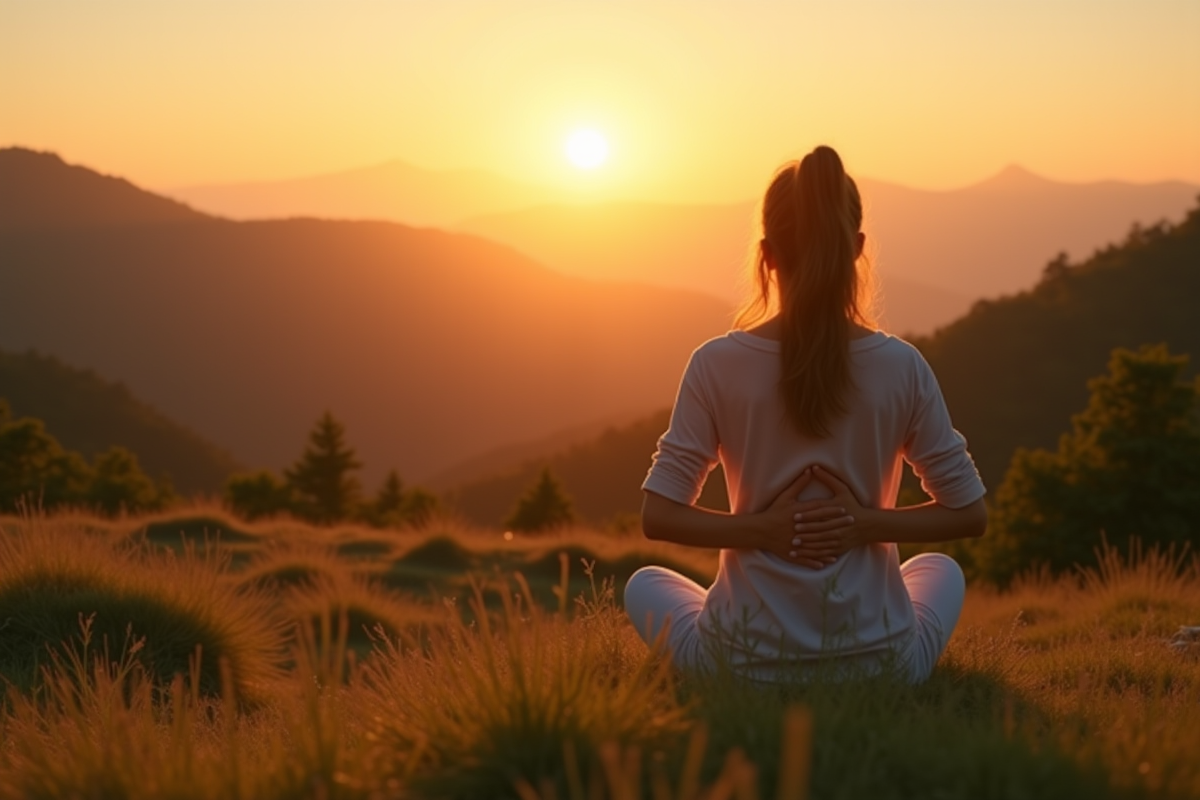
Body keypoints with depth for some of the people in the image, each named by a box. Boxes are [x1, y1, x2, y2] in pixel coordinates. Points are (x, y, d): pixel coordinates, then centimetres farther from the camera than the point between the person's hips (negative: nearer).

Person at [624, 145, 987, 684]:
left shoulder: (718, 365, -10)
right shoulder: (901, 367, -8)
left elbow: (658, 516, -9)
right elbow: (969, 514, -3)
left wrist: (759, 529, -10)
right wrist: (869, 524, -8)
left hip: (745, 661, -1)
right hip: (879, 663, 1)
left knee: (644, 584, 32)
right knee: (940, 570, 36)